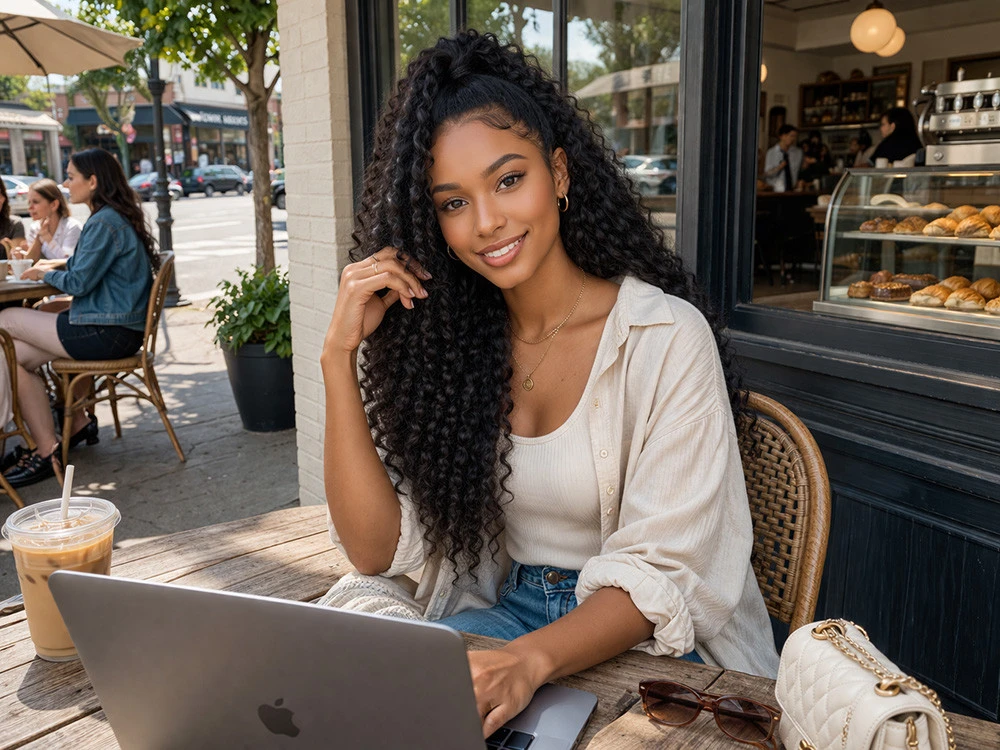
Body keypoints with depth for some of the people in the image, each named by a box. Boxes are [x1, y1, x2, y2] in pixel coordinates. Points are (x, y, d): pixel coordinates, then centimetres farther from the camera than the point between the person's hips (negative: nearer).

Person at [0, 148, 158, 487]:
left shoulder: (105, 224, -15)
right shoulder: (115, 218, 16)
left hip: (107, 335, -9)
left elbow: (78, 282, -15)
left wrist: (45, 273, 3)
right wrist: (54, 267, 14)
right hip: (117, 328, 9)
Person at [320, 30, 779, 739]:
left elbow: (658, 574, -16)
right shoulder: (448, 344, -1)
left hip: (651, 643, -3)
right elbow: (379, 549, -7)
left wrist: (531, 658, -34)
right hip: (503, 615, 3)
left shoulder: (666, 337, -15)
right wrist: (340, 356, -14)